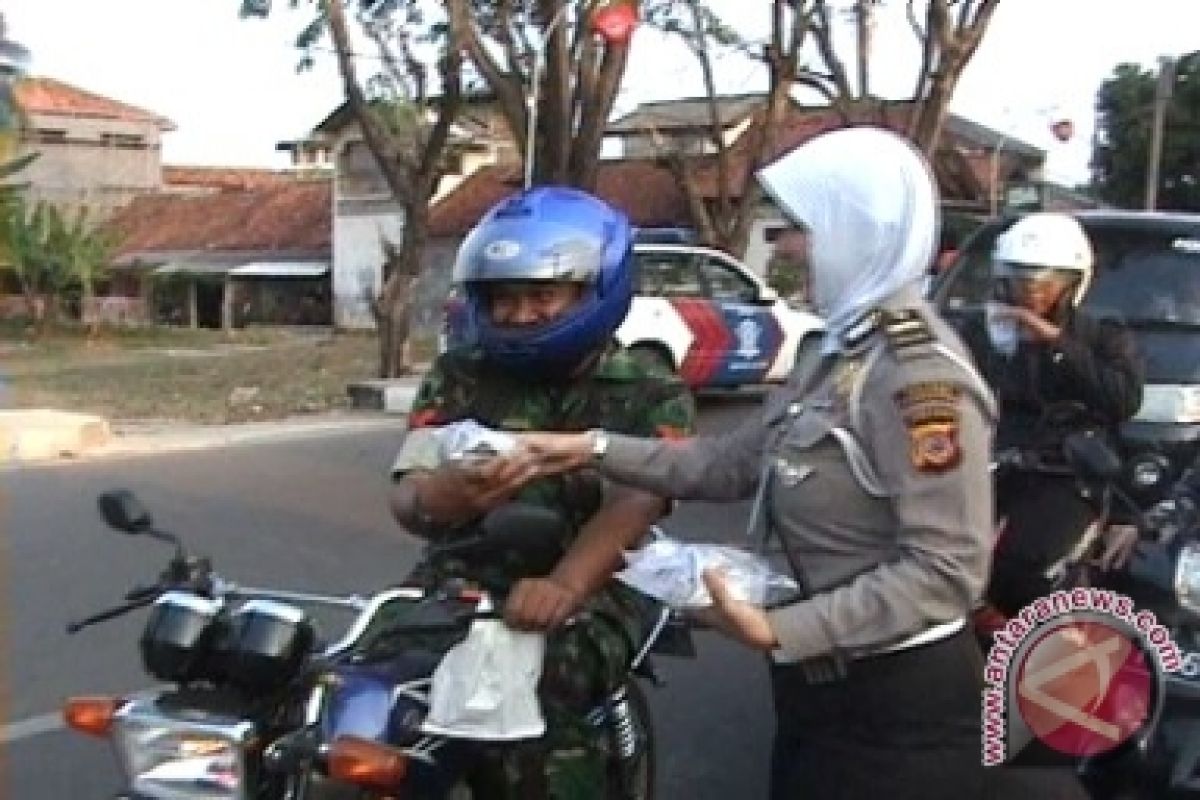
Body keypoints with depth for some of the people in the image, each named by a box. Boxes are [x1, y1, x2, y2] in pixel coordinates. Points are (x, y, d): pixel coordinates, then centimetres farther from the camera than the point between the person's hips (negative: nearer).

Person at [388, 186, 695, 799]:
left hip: (587, 598, -2)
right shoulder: (458, 378, 12)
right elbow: (407, 494, 1)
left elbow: (632, 504, -12)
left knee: (543, 683, -34)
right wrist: (447, 496, -26)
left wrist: (565, 583, -34)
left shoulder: (652, 396, 5)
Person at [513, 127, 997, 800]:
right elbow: (737, 462, 9)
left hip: (902, 708, -9)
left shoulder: (921, 372, -22)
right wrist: (596, 450, 2)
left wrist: (781, 631, -28)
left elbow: (947, 570, -25)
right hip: (825, 685, 9)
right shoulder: (837, 354, 8)